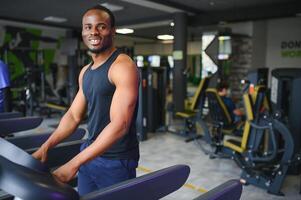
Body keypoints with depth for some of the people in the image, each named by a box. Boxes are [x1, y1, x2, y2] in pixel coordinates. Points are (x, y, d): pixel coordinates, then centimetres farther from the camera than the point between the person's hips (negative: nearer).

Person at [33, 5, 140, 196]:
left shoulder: (123, 66, -17)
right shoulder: (85, 72, 9)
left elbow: (119, 125, -26)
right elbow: (73, 115, 12)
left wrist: (73, 164, -28)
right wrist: (45, 147, 0)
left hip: (117, 161, -7)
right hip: (89, 153, 7)